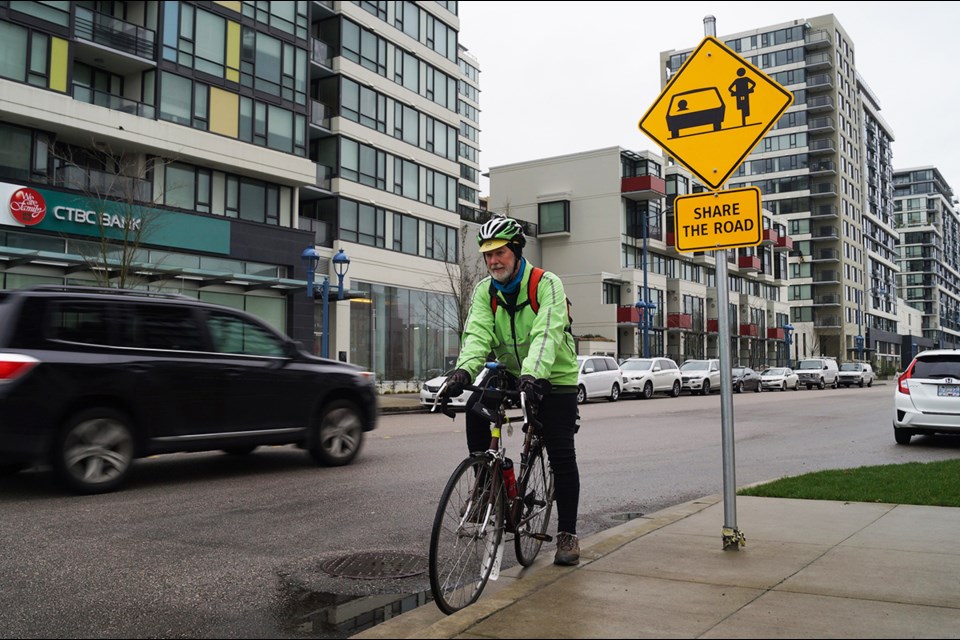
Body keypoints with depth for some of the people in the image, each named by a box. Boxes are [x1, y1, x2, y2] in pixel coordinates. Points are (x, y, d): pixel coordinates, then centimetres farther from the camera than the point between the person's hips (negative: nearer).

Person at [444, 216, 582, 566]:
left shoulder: (547, 284, -18)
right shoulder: (485, 290, -4)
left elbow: (547, 334, -32)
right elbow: (477, 333, -20)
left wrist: (533, 374, -50)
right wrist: (465, 369, -40)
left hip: (553, 378, -4)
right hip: (510, 372, 4)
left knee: (561, 455, -6)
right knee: (476, 409, -24)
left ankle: (567, 534, 8)